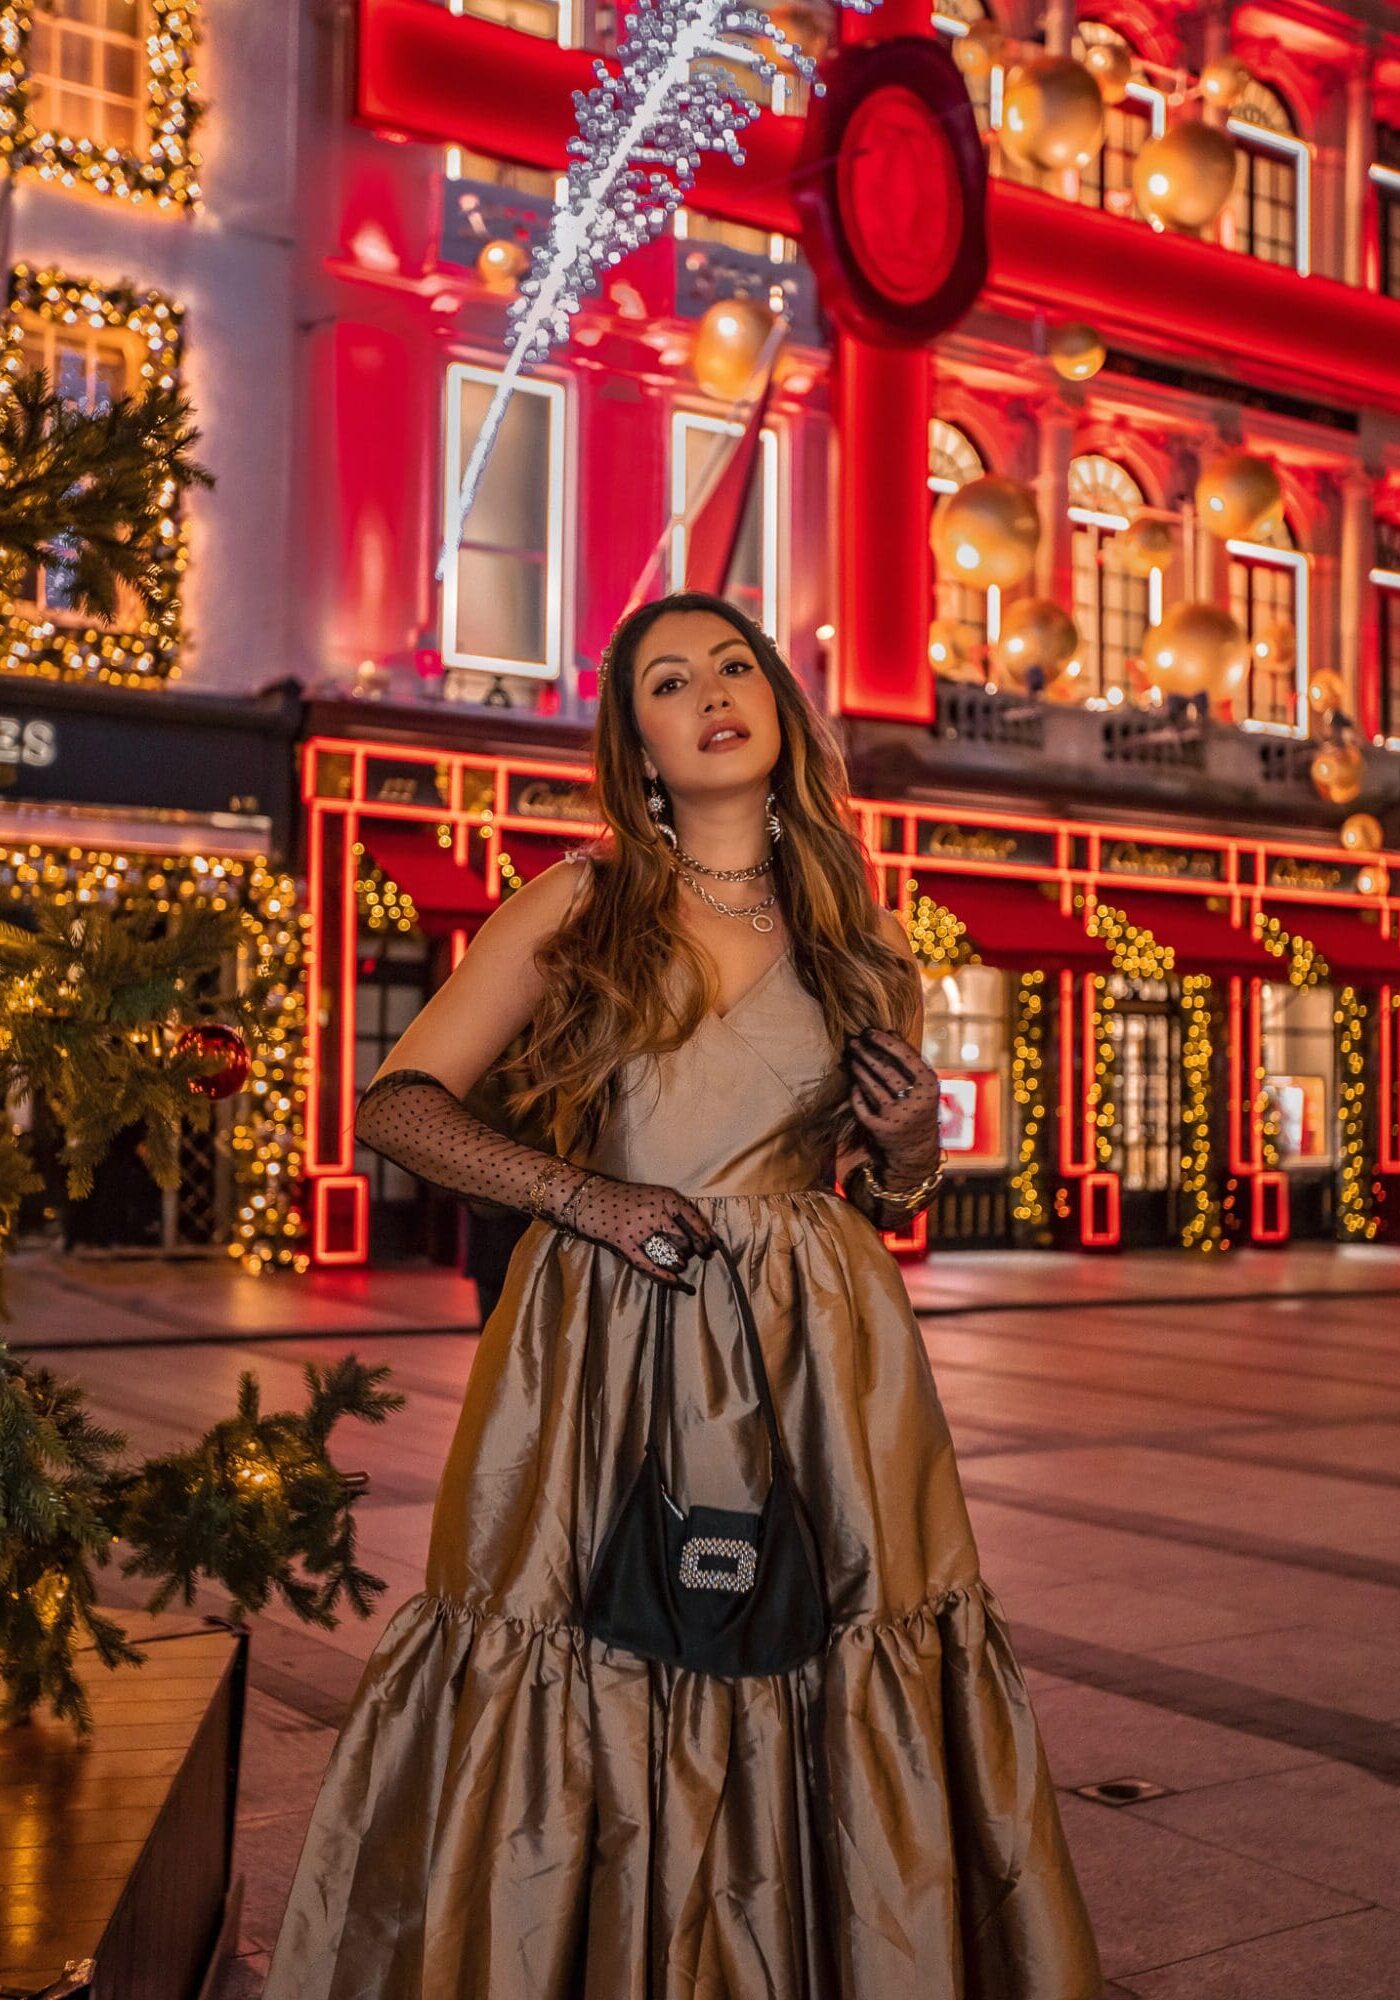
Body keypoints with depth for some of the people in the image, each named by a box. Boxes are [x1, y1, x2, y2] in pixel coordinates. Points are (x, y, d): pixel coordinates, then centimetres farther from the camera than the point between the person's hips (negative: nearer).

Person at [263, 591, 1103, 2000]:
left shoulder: (846, 928, 12)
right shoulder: (578, 904, 5)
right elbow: (397, 1103, 1)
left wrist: (909, 1138, -2)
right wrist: (579, 1196, -11)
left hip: (811, 1365, 2)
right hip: (601, 1356, -1)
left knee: (824, 1708, 0)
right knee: (583, 1704, -1)